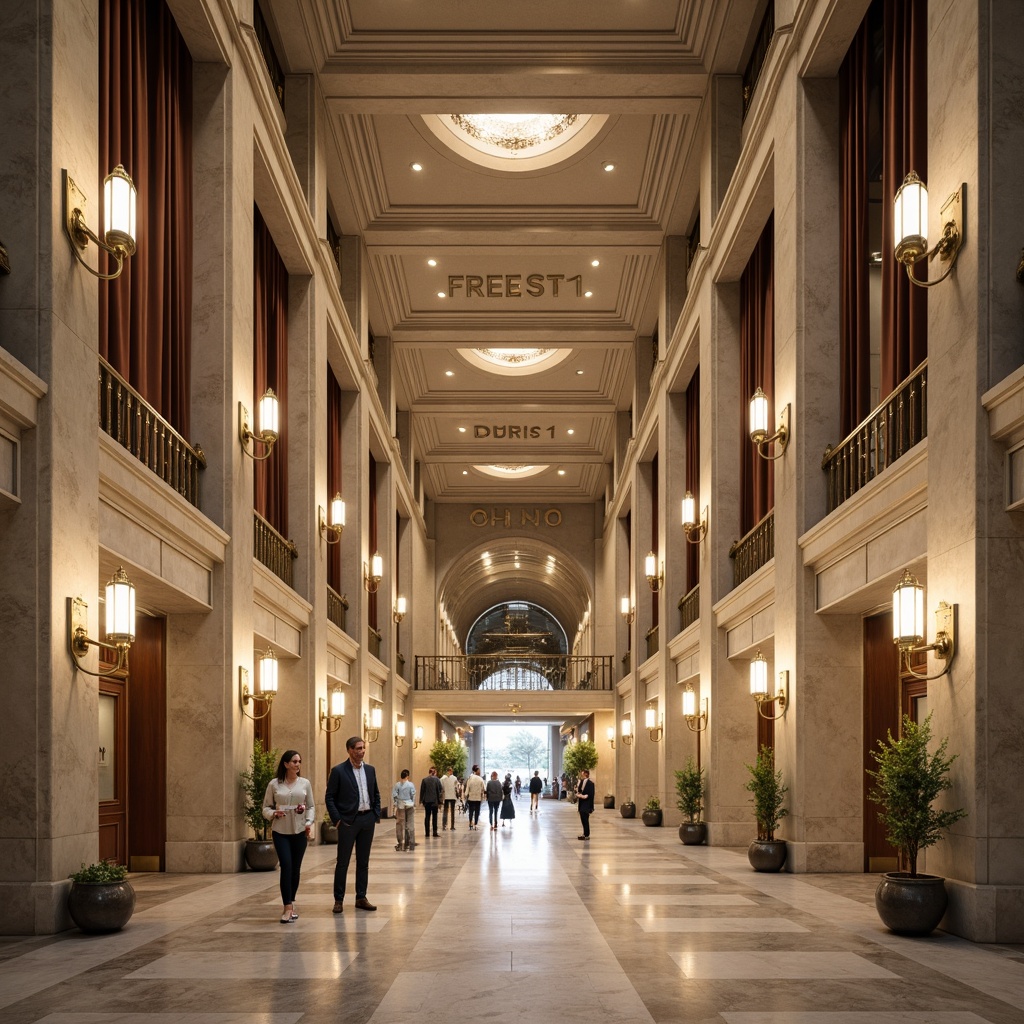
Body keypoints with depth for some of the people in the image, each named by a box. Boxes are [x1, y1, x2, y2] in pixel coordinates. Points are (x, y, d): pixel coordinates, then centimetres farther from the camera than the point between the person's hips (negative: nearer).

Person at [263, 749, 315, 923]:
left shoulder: (305, 783, 5)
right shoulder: (274, 784, 0)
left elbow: (311, 806, 8)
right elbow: (266, 807, 5)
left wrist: (309, 822, -7)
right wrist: (274, 813, -16)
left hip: (299, 831, 2)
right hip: (281, 832, -2)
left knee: (295, 869, 7)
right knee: (286, 866, -14)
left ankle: (290, 904, 22)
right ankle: (287, 907, -12)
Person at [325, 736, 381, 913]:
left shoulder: (370, 770, 10)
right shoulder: (338, 771, -5)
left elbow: (376, 794, 17)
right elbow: (329, 797, -5)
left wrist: (376, 816, 7)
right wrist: (337, 820, -11)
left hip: (367, 819, 5)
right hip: (348, 820, -5)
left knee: (363, 861, 9)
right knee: (343, 862, 0)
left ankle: (361, 898, 16)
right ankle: (338, 900, 6)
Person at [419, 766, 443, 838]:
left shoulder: (424, 780, 1)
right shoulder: (436, 780, -5)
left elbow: (422, 791, 3)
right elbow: (440, 790, -4)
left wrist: (421, 800, 9)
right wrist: (440, 800, 4)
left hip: (426, 801, 2)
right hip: (434, 801, -2)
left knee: (427, 817, 7)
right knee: (434, 816, 4)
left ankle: (427, 833, 6)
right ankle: (435, 833, 1)